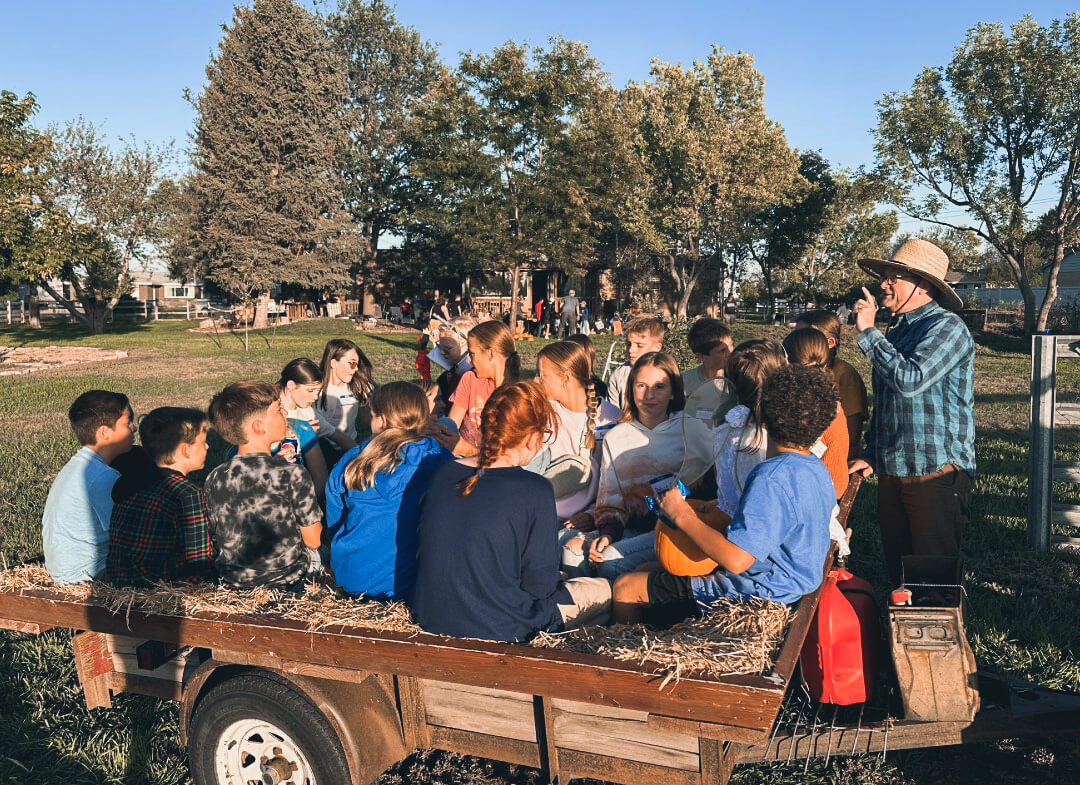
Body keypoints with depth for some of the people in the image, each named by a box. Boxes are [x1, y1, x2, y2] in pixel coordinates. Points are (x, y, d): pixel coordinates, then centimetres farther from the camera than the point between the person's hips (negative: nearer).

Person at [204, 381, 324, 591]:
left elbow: (215, 537, 1)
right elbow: (313, 541, -14)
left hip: (232, 579, 5)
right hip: (287, 578, -4)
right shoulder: (293, 476, -23)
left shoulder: (213, 479, -11)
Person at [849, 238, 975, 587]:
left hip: (935, 474, -8)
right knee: (897, 567, 14)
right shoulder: (896, 329, 16)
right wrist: (871, 454, 17)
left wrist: (868, 332, -17)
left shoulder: (946, 326, -10)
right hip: (893, 473, 8)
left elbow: (909, 380, -26)